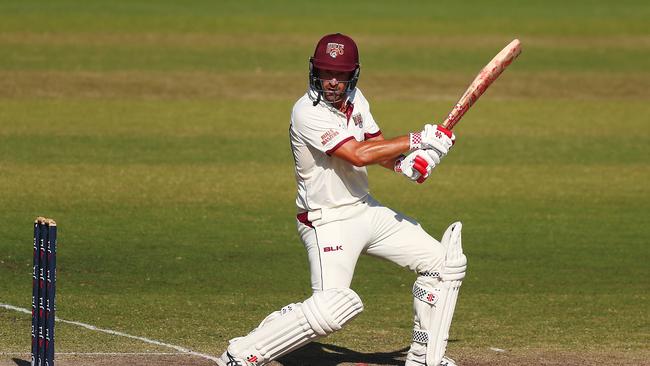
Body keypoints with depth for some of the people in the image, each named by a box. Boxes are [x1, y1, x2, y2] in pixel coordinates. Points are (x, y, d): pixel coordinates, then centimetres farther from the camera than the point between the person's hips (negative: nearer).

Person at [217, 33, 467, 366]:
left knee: (445, 263, 11)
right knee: (332, 307, -27)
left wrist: (407, 163, -12)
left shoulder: (354, 99, 3)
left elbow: (377, 147, 12)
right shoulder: (308, 112, -23)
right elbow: (358, 154, -30)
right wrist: (418, 140, -23)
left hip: (366, 210, 9)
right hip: (328, 222, -9)